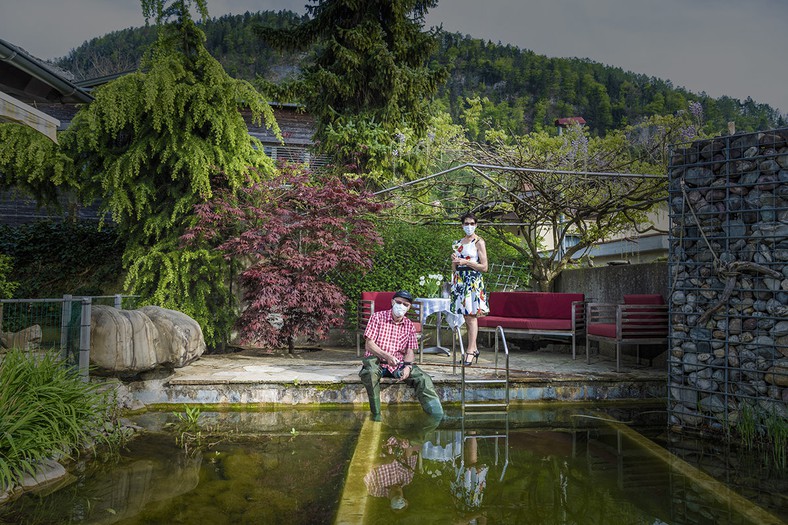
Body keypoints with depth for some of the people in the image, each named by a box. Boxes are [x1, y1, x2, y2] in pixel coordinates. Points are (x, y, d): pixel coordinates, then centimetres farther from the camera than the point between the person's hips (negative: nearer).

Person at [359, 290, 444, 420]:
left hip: (399, 364, 3)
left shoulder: (409, 325, 12)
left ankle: (438, 415, -17)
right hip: (376, 361, -3)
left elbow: (410, 351, 6)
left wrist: (407, 366, -16)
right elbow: (369, 344, -8)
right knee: (370, 372, -39)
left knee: (422, 378, -20)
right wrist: (387, 356, -24)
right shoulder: (378, 317, 0)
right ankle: (376, 414, -27)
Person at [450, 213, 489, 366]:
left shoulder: (479, 242, -1)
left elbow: (484, 267, -6)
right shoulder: (458, 243, 18)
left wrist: (466, 262, -13)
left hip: (473, 280, -6)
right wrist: (454, 260, 2)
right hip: (460, 280, 6)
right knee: (466, 317, 6)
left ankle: (470, 351, -10)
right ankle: (474, 348, 13)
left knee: (472, 316, -9)